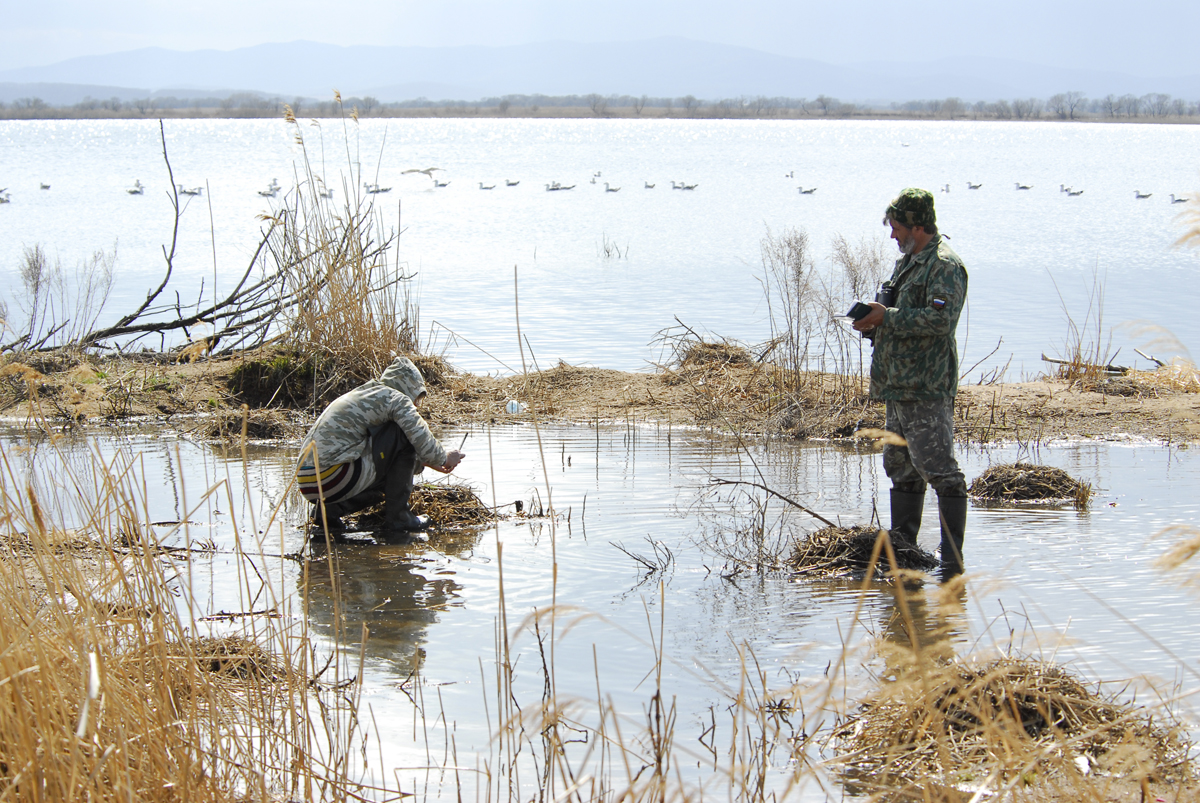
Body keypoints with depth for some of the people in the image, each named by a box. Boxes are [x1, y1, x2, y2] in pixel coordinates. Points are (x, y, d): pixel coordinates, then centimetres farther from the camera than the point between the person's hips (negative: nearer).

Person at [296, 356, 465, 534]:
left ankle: (330, 508, 11)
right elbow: (421, 439, -6)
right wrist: (443, 458, 15)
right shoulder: (396, 398, 1)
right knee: (403, 435, -1)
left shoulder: (360, 395, 28)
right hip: (333, 478, -9)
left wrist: (425, 462, 41)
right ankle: (396, 516, 2)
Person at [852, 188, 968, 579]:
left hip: (927, 390, -10)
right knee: (901, 468, 15)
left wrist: (887, 317, -20)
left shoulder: (945, 265, -12)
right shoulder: (908, 261, 19)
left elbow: (940, 319, -25)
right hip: (899, 386, 10)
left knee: (939, 469, -11)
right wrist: (873, 319, 8)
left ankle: (952, 558, -9)